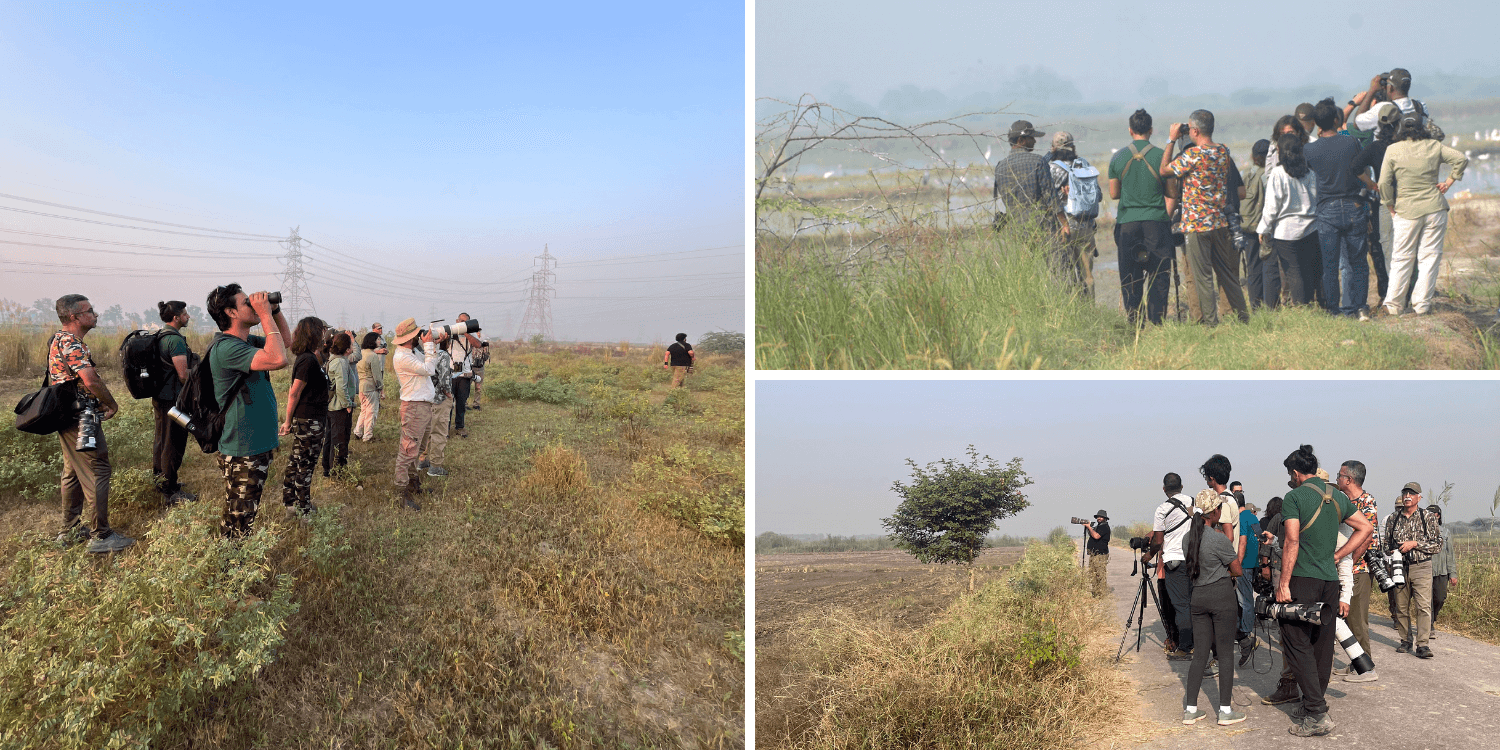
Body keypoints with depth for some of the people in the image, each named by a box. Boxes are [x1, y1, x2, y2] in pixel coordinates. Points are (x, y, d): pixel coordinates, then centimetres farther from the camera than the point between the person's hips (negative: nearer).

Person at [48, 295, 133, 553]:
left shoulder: (60, 339, 15)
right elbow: (91, 380, -29)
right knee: (97, 473, -6)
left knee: (73, 473, 18)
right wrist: (111, 404, -13)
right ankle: (101, 536, -2)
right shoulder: (71, 343, -19)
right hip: (81, 420, -11)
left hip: (69, 419, 11)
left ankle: (70, 530, 27)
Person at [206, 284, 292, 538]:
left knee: (247, 520, 19)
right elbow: (278, 359, -32)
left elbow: (285, 341, 25)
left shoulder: (248, 342, 10)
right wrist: (266, 315, -22)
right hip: (241, 453, -10)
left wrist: (275, 310, 7)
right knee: (237, 526, -1)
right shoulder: (226, 347, -20)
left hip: (259, 446, 10)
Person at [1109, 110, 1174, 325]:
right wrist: (1166, 217, 9)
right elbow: (1171, 195, -1)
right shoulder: (1161, 156, -3)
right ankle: (1157, 322, 2)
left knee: (1130, 277, 6)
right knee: (1158, 275, 3)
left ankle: (1134, 323, 6)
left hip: (1127, 223, 2)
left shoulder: (1118, 157, 3)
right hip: (1156, 222, -2)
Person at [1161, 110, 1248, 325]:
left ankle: (1211, 322, 2)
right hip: (1220, 223, 7)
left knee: (1202, 276, 0)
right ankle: (1242, 317, 21)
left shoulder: (1193, 154, -16)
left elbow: (1164, 170, -7)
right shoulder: (1224, 152, 5)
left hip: (1196, 224, -7)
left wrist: (1171, 140, 1)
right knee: (1227, 273, 15)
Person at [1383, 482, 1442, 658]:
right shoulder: (1392, 519, 10)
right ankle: (1405, 641, 18)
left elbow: (1438, 544, -2)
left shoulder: (1428, 518, 1)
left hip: (1421, 566, -3)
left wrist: (1415, 543, -13)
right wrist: (1391, 551, -3)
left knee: (1423, 606, -11)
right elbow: (1385, 543, 18)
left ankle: (1422, 645, -10)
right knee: (1401, 607, 7)